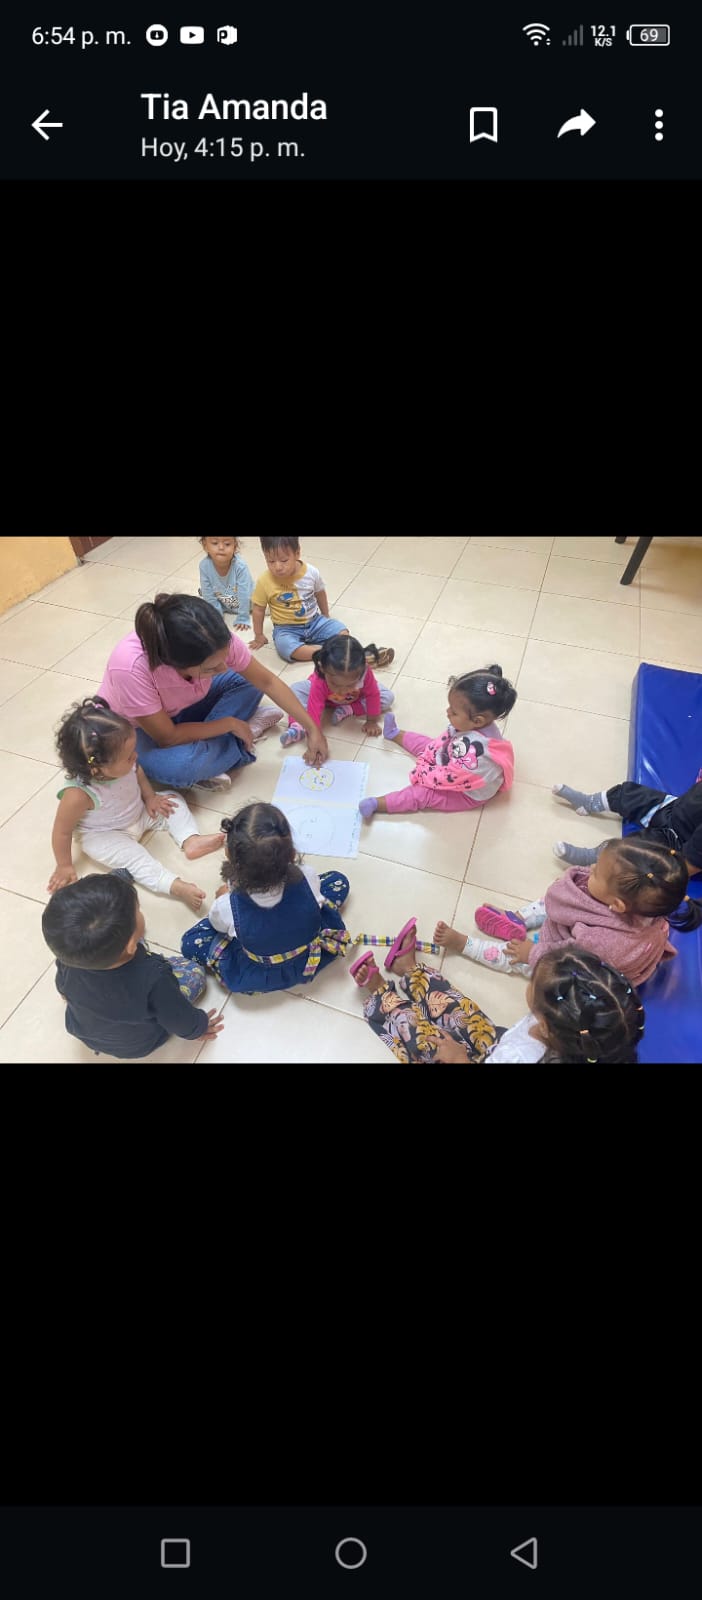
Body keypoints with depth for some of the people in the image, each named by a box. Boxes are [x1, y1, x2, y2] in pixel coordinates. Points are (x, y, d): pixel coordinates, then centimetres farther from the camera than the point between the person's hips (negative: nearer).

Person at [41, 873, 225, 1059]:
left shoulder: (67, 962, -31)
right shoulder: (153, 978, -44)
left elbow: (63, 990, -6)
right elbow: (181, 1022, -24)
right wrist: (199, 1027, -1)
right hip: (137, 1047, -3)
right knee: (194, 973, 11)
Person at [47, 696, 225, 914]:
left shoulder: (121, 764, -25)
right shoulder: (79, 794, -40)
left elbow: (137, 771, 3)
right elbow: (62, 831, -25)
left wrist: (150, 797, -6)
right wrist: (64, 866, -14)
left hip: (139, 813, 7)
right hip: (103, 836, -6)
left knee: (173, 801, -1)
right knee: (133, 856, -28)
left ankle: (190, 840, -14)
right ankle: (176, 886, -36)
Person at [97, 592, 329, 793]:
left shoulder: (217, 642, -29)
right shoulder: (131, 667, -41)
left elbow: (267, 681, -14)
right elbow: (167, 738, -30)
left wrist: (312, 728, -15)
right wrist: (230, 724, -23)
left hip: (179, 709, 5)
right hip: (134, 731, -5)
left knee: (248, 681, -9)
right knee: (181, 766, -35)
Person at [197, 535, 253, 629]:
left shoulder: (240, 566, -37)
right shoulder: (204, 566, -27)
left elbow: (244, 595, -29)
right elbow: (208, 594, -16)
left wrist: (243, 619, -25)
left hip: (244, 602, -2)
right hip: (222, 604, 3)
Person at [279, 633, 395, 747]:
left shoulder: (364, 672, -42)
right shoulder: (319, 682, -44)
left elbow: (373, 695, -28)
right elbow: (314, 712, -47)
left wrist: (372, 722, -21)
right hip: (325, 696, -1)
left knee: (388, 697, -19)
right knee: (295, 689, -23)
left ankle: (347, 710, -18)